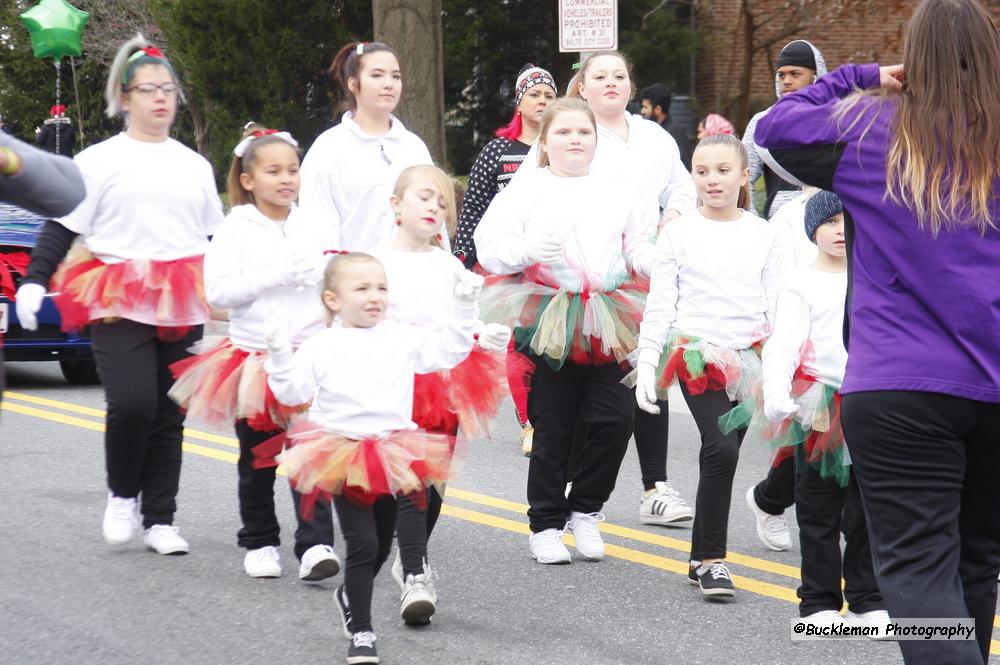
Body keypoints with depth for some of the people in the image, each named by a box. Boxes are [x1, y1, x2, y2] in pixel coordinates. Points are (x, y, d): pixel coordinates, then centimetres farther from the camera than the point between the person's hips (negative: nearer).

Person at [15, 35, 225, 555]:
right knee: (132, 401, -19)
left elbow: (217, 237, 24)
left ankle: (160, 520, 11)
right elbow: (61, 226, 0)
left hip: (181, 305, 4)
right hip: (118, 301, -4)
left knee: (170, 413, 4)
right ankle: (122, 494, 5)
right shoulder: (99, 160, 2)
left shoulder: (194, 165, 15)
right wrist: (35, 281, -11)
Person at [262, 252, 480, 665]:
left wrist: (463, 308, 0)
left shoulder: (404, 340, 5)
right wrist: (280, 356, -18)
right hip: (344, 457, -4)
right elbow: (293, 391, -4)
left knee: (382, 545, 15)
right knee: (362, 545, -9)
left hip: (393, 454, 4)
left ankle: (351, 596, 44)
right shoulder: (322, 347, -1)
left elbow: (449, 351, 8)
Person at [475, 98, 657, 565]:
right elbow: (488, 245, -2)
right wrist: (527, 250, -20)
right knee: (552, 426, 2)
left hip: (607, 324, 3)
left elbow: (641, 248, 17)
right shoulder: (527, 189, 3)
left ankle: (584, 510, 15)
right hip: (549, 322, -3)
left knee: (616, 418, -4)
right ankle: (546, 524, 14)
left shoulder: (617, 192, 15)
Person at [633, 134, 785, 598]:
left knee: (722, 453, 4)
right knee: (721, 448, -19)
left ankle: (703, 558, 17)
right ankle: (711, 558, -11)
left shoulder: (764, 234, 9)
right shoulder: (679, 233, 4)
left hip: (749, 356, 3)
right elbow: (659, 304, 3)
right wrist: (646, 365, -3)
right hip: (697, 353, -3)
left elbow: (777, 305, 10)